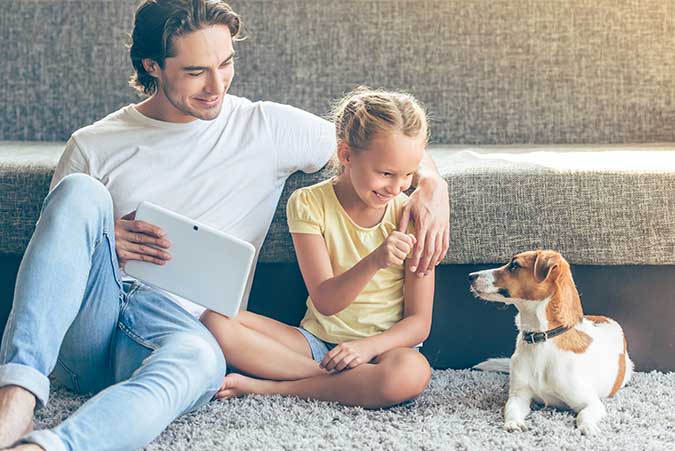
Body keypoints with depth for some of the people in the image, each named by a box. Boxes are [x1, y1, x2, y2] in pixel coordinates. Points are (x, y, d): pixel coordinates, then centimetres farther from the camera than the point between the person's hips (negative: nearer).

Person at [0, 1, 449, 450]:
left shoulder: (268, 129, 10)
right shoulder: (93, 147, 11)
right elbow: (51, 251, 15)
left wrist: (433, 184, -7)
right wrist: (100, 244, -8)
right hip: (80, 331, 2)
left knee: (201, 358, -39)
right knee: (80, 191, -25)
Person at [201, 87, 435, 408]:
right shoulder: (309, 203, -6)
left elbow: (419, 322, -4)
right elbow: (325, 303, -14)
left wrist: (369, 346, -24)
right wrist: (374, 262, -32)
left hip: (383, 346, -1)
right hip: (316, 340, 1)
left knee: (412, 373, -39)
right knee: (216, 322, -21)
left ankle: (268, 387, -23)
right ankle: (346, 384, -23)